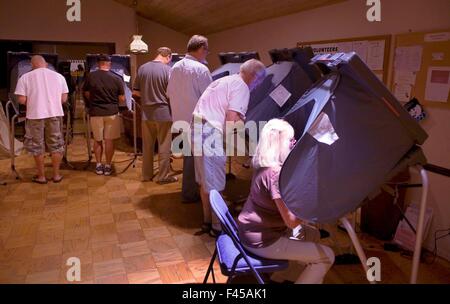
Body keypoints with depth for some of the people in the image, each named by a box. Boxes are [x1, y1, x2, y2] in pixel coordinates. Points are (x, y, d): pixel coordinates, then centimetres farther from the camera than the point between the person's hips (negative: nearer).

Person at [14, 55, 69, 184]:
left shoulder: (25, 77, -3)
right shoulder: (59, 76, 3)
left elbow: (21, 100, -7)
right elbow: (64, 99, 2)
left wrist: (31, 102, 13)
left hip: (35, 115, -1)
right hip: (55, 114, 2)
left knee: (37, 146, 11)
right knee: (56, 145, 12)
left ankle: (41, 176, 19)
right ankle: (56, 175, 18)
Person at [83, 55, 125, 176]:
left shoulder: (90, 76, -4)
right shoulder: (116, 79, -7)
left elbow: (86, 94, 9)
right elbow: (122, 100, -2)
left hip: (95, 112, 1)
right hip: (112, 112, -1)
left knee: (97, 140, 13)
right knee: (109, 140, 6)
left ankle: (98, 165, 19)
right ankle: (108, 166, 12)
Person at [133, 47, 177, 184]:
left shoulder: (142, 68, 3)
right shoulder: (167, 70, -11)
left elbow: (136, 92, 8)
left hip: (146, 113, 5)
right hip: (163, 113, -4)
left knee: (147, 146, 13)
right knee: (164, 146, 6)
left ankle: (146, 174, 23)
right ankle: (163, 176, 12)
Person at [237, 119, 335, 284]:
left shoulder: (264, 166, 4)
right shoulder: (275, 173, -25)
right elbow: (292, 221, -25)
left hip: (253, 231, 10)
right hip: (261, 241, -9)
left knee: (312, 235, 24)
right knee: (327, 256, -5)